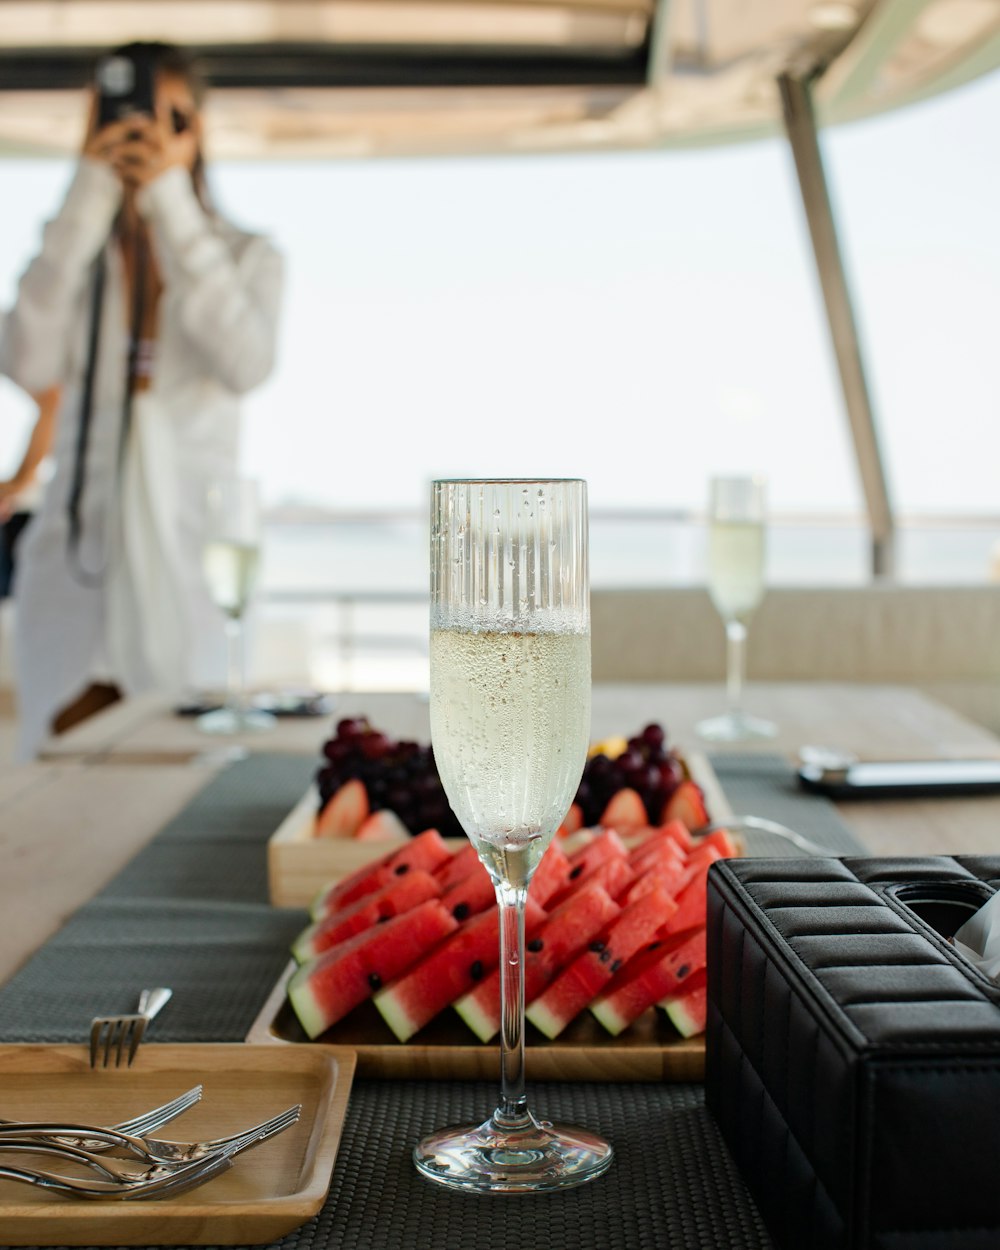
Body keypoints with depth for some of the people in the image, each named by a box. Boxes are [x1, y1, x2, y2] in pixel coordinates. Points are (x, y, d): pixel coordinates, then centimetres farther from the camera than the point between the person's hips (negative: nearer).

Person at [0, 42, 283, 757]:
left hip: (192, 546, -1)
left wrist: (173, 210, -18)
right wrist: (87, 207, -14)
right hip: (79, 557, 1)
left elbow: (246, 364, -18)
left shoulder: (246, 258, 4)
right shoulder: (74, 255, 7)